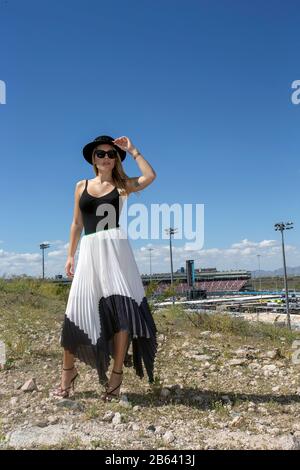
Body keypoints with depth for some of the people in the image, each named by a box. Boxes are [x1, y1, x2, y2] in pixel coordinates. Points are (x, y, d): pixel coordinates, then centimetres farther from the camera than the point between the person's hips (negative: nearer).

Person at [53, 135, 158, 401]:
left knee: (121, 307, -7)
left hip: (115, 247, -2)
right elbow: (77, 224, 17)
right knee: (78, 310, 0)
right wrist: (70, 255, 11)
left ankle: (116, 374, 4)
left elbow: (150, 176, -8)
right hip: (89, 250, 2)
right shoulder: (82, 186, 16)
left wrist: (132, 150, 0)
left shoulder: (122, 185, 10)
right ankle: (68, 371, 16)